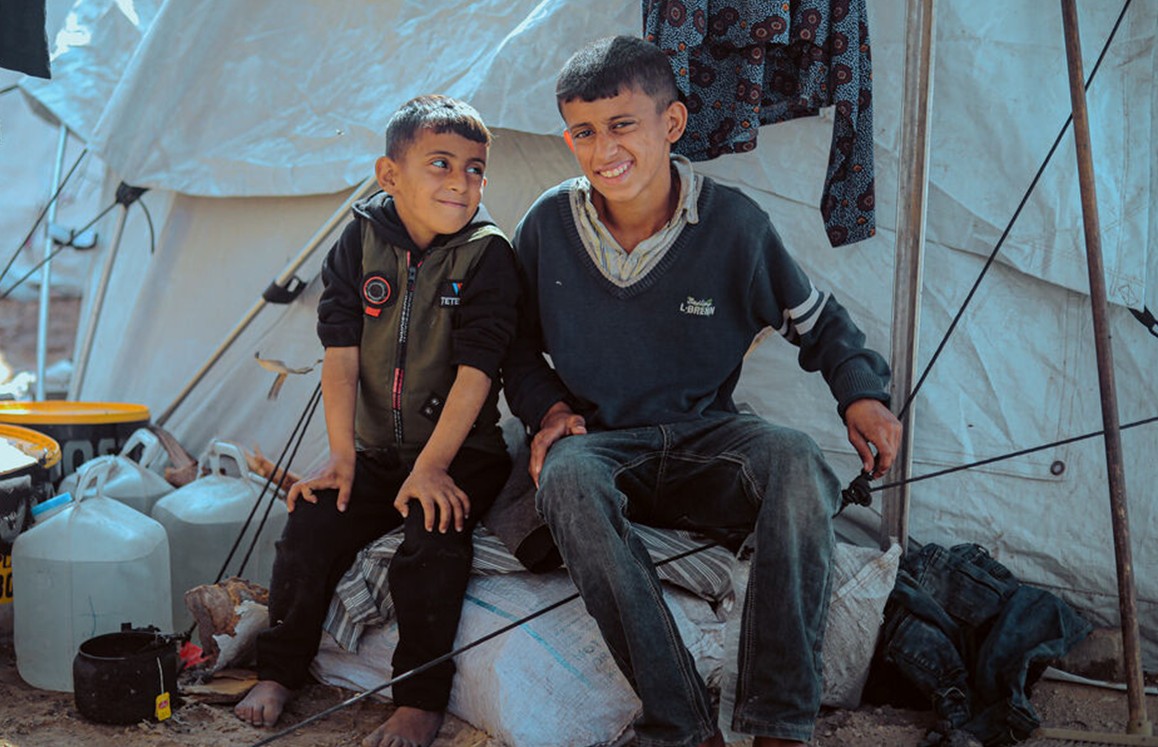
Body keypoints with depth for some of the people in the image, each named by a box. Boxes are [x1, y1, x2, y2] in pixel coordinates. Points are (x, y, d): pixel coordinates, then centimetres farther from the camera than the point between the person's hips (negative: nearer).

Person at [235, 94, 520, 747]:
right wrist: (342, 455, -10)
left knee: (432, 541, -27)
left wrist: (430, 468, -21)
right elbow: (342, 355, -4)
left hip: (463, 452, -3)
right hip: (376, 450, 4)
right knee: (312, 527, -11)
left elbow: (475, 370, -17)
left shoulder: (487, 254, -12)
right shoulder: (362, 242, -2)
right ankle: (279, 673, 11)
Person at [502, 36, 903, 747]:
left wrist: (862, 392, -9)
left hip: (705, 440, 0)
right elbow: (520, 351, 12)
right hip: (601, 444, 1)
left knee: (794, 459, -35)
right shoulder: (549, 225, -3)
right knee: (566, 480, -37)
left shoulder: (732, 222, -7)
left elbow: (817, 319, 8)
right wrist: (551, 409, -7)